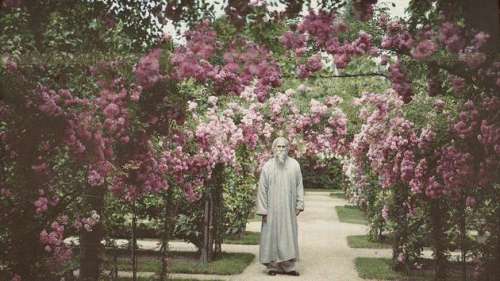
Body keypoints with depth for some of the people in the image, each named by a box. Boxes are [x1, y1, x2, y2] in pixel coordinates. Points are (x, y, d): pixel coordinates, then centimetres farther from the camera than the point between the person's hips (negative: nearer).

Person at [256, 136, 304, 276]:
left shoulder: (294, 165, 3)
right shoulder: (267, 166, -3)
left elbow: (299, 186, 7)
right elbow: (262, 189, -3)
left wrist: (299, 204, 0)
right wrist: (263, 210, -7)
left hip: (288, 209, 2)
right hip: (272, 208, -2)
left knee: (288, 235, 4)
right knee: (272, 234, 2)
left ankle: (288, 266, 11)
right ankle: (273, 265, 12)